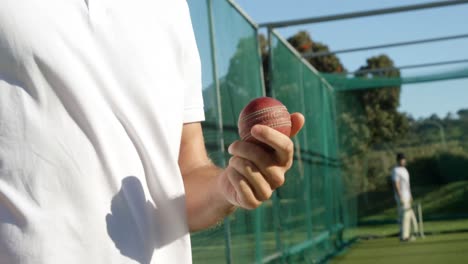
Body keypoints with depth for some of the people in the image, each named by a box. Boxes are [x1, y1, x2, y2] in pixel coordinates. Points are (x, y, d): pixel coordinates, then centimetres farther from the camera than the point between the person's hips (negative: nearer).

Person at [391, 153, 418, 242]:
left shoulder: (404, 169, 15)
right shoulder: (396, 171, -16)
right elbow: (396, 185, -20)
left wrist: (410, 196, 21)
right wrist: (400, 198, -24)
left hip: (407, 197, 10)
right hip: (401, 197, -10)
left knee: (409, 215, 12)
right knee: (404, 216, -9)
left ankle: (406, 235, 17)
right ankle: (404, 236, -5)